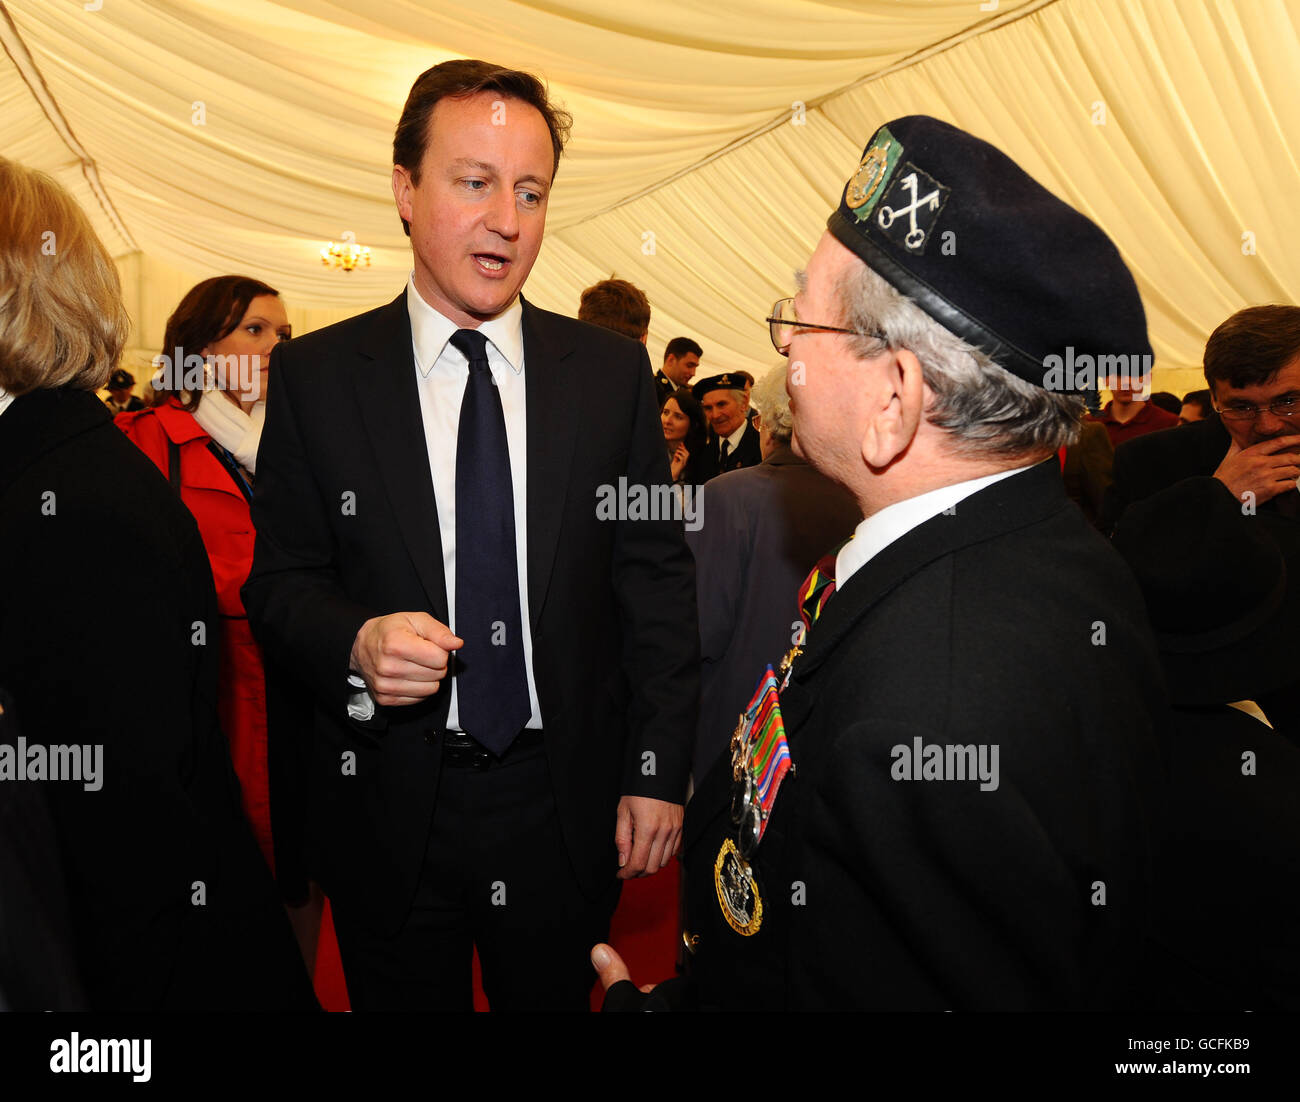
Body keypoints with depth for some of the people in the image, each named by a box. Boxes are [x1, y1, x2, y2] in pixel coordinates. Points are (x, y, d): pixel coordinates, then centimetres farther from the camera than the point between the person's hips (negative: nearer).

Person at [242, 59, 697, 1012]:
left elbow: (658, 578, -2)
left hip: (567, 800, 1)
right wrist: (354, 641, -21)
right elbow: (279, 579, 1)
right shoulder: (315, 376, -4)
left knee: (556, 997, 21)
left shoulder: (615, 370, -3)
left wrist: (659, 771, -3)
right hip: (391, 805, 0)